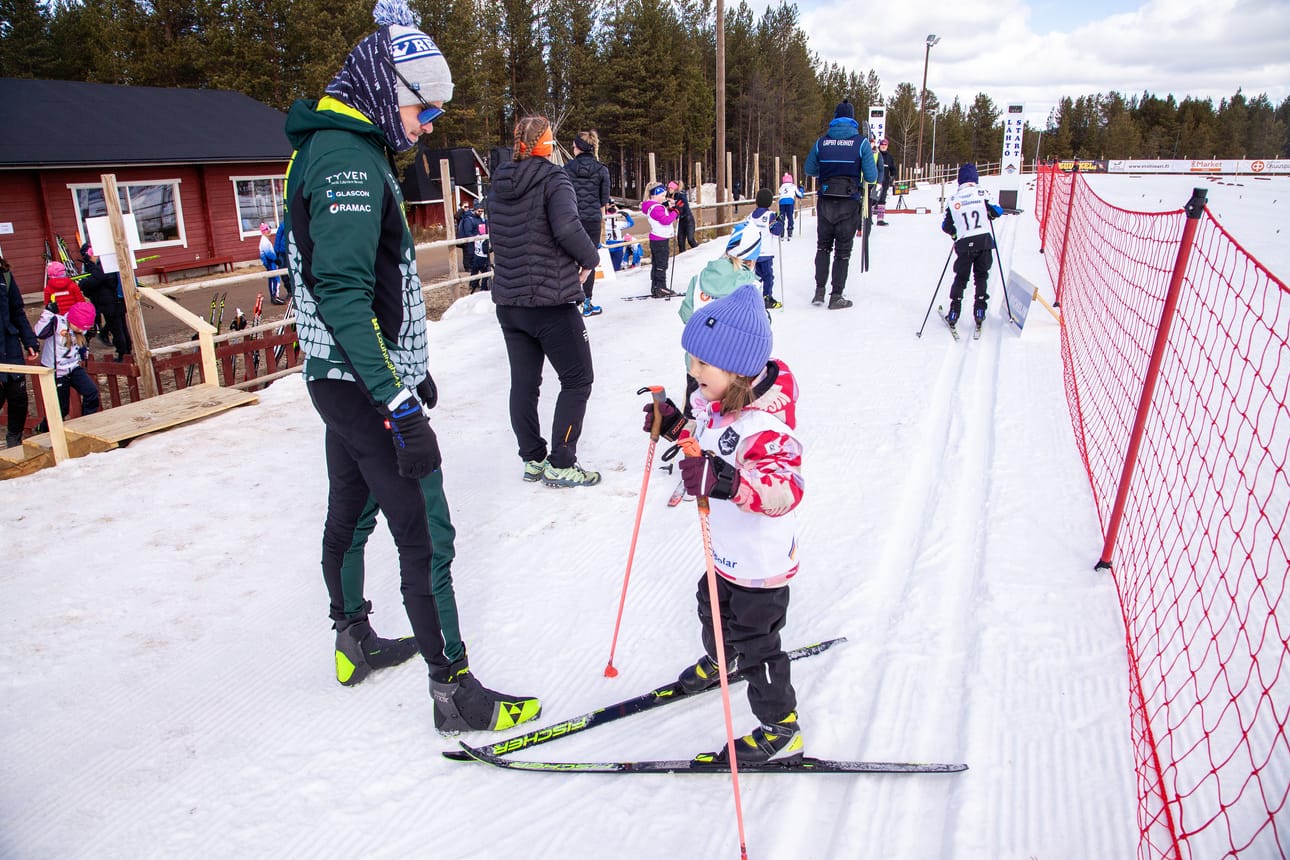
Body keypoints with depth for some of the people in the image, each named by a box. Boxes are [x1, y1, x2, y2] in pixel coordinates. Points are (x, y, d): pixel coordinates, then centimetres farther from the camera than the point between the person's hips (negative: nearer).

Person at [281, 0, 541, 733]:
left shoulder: (340, 150, 15)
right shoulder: (348, 158, -17)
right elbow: (343, 294, -26)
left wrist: (408, 367, 24)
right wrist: (400, 404, -29)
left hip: (344, 380, 11)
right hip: (366, 387, -11)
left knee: (351, 513, 21)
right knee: (426, 538, -4)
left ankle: (355, 643, 39)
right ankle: (455, 691, 7)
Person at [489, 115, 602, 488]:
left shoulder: (498, 185, 8)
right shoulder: (552, 180, -11)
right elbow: (567, 227, -26)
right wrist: (590, 259, -11)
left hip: (508, 300, 7)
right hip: (551, 301, -6)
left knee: (524, 382, 13)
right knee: (577, 380, 5)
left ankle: (533, 459, 22)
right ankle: (560, 464, 4)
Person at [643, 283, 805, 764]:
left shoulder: (764, 425, -35)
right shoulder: (714, 400, -6)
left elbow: (786, 489, -46)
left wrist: (730, 481, -60)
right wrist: (675, 426, -1)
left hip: (761, 561, -9)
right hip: (727, 550, 9)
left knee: (753, 640, 6)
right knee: (714, 608, 32)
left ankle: (780, 730, 27)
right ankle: (720, 661, 63)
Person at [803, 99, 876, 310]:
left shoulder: (821, 142, 0)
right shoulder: (861, 142, -7)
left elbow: (809, 170, 9)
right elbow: (871, 176, -8)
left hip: (825, 203, 2)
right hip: (849, 204, -2)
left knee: (823, 246, 16)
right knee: (843, 250, 6)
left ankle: (819, 291, 13)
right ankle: (836, 296, 7)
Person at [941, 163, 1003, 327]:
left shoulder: (953, 199, 2)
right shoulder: (982, 194, -1)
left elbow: (946, 226, 3)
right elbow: (997, 211, -1)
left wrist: (954, 233, 24)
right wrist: (990, 215, 22)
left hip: (964, 244, 0)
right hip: (984, 241, 0)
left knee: (960, 278, 13)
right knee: (981, 276, 15)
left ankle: (954, 311, 9)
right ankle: (979, 311, 11)